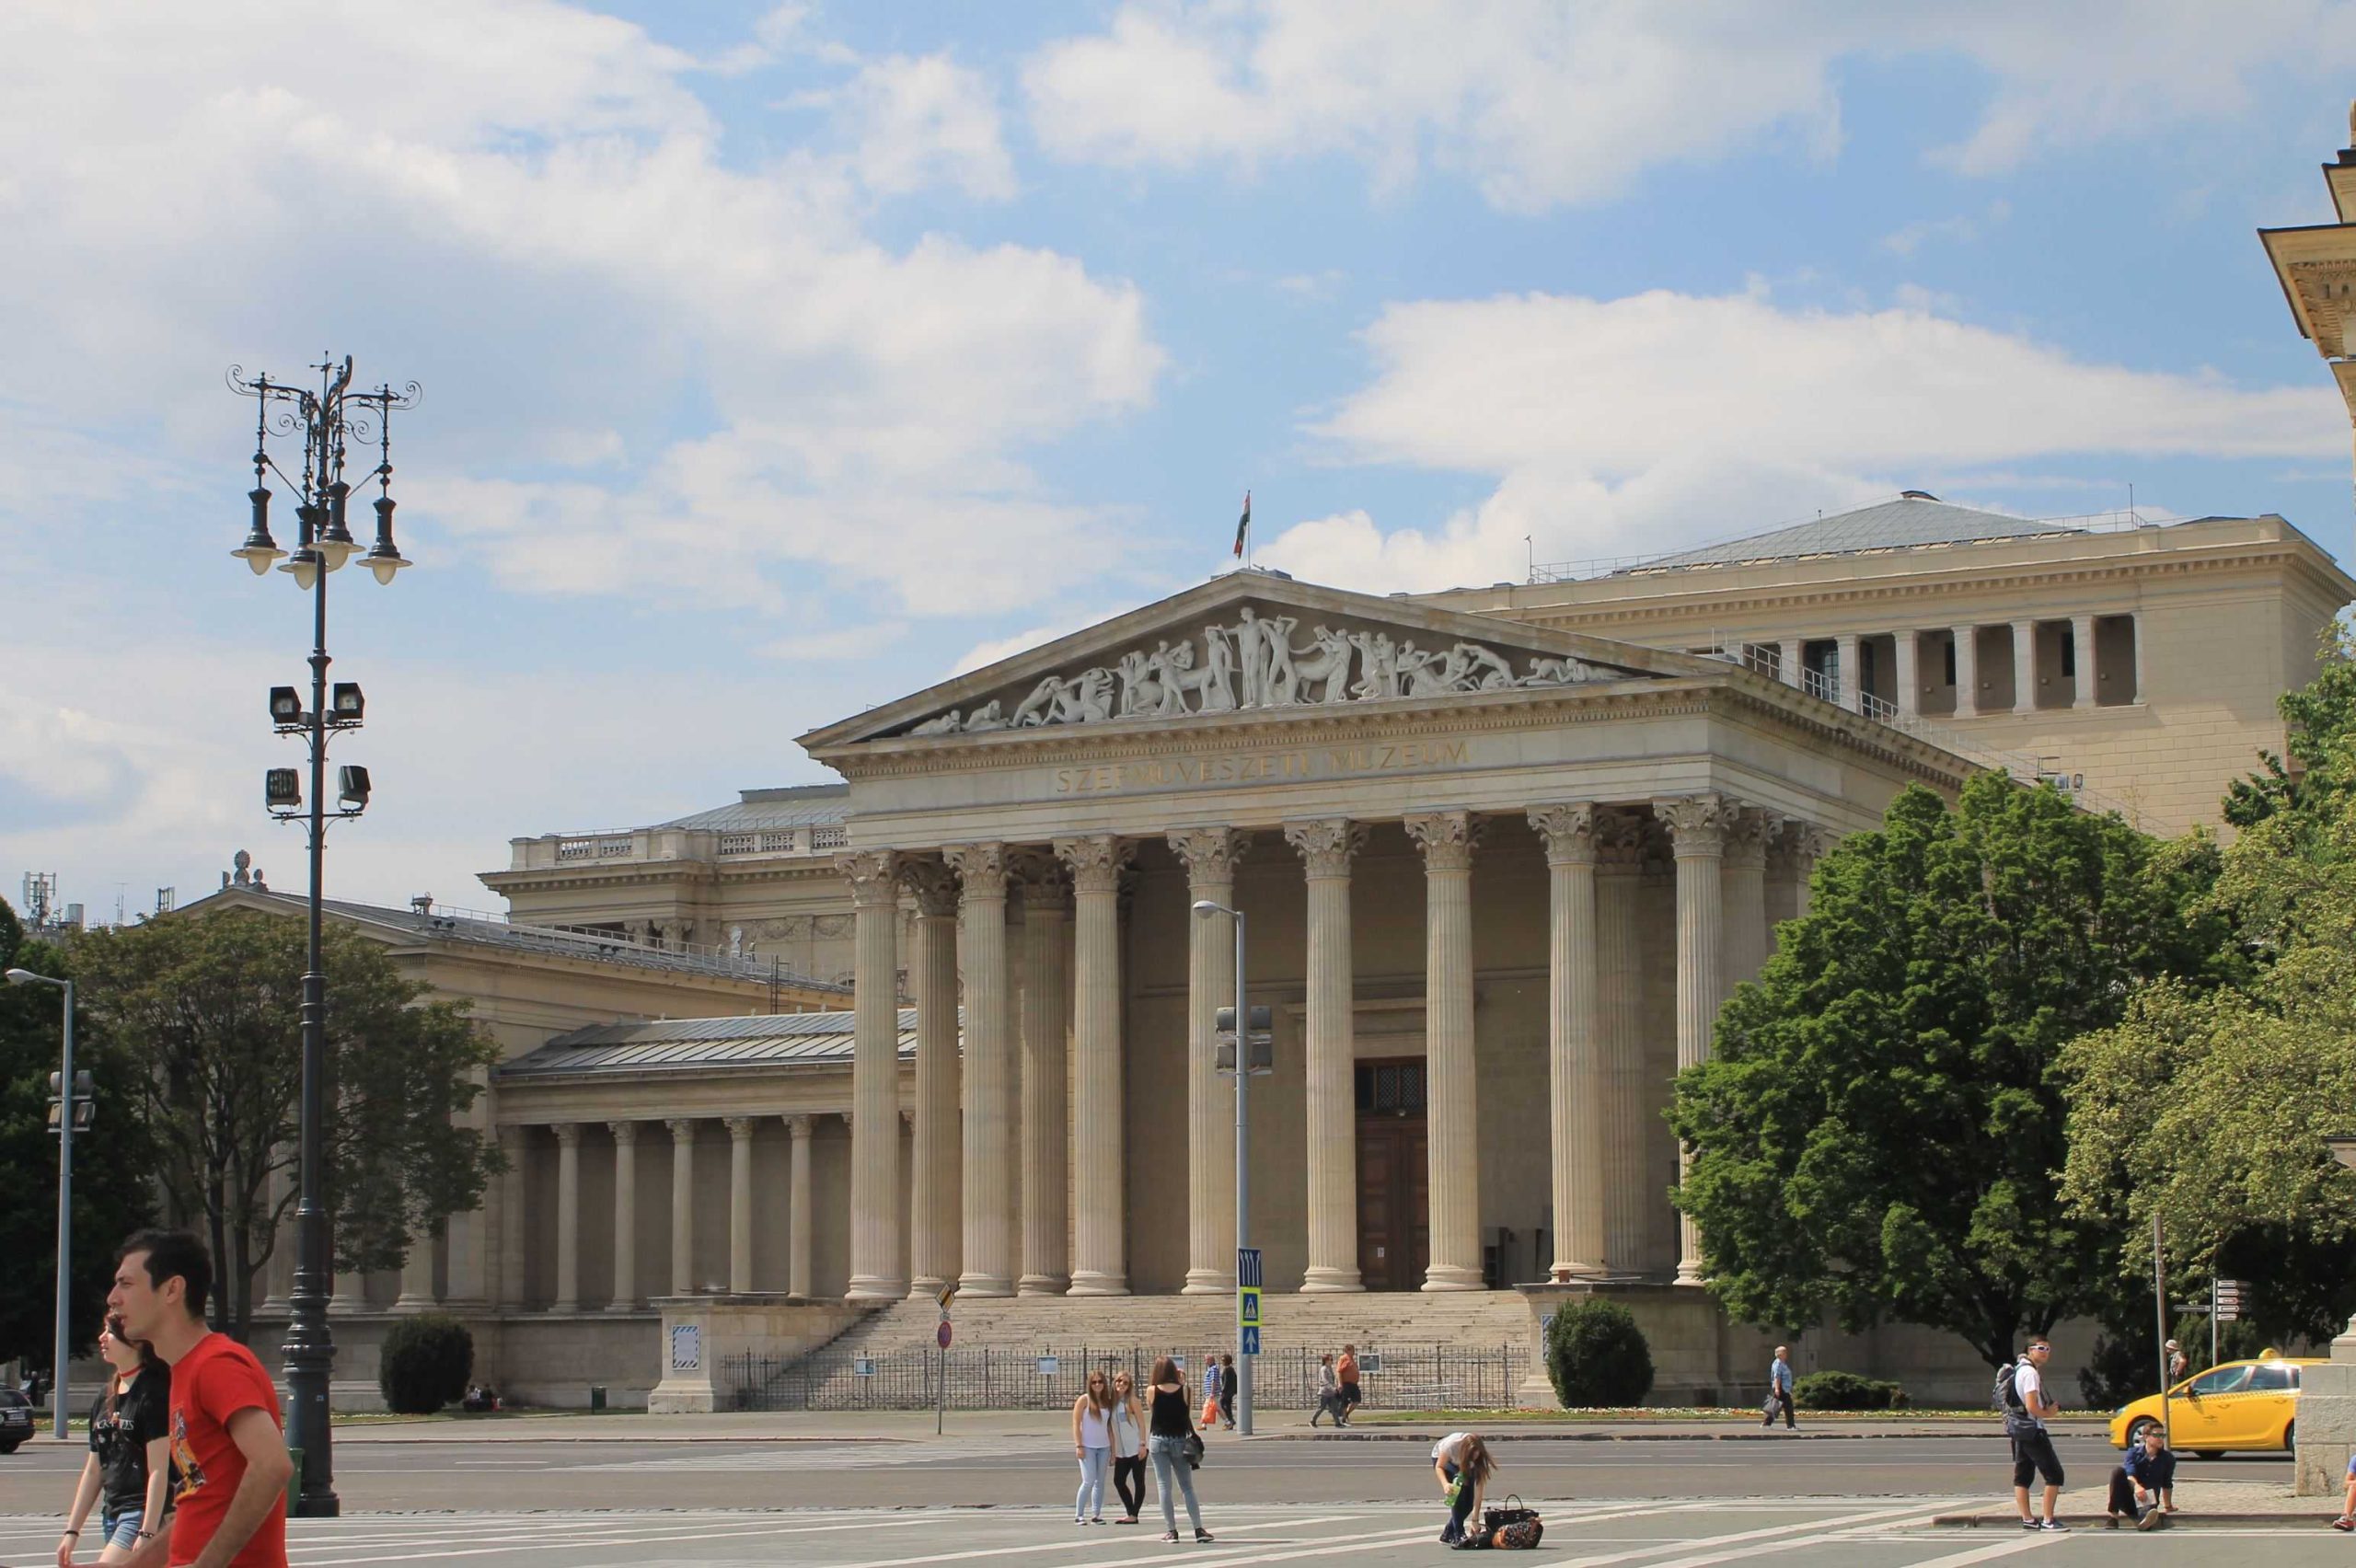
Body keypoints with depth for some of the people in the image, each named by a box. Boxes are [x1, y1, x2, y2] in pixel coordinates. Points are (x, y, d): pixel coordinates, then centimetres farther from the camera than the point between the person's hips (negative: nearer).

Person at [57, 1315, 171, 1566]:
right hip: (112, 1515, 8)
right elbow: (94, 1470, 19)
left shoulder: (153, 1392, -10)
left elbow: (158, 1470, -15)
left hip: (143, 1512, -8)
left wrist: (147, 1533, -20)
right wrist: (72, 1530, 16)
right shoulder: (105, 1400, 15)